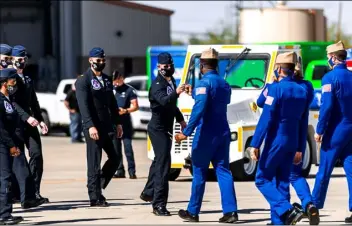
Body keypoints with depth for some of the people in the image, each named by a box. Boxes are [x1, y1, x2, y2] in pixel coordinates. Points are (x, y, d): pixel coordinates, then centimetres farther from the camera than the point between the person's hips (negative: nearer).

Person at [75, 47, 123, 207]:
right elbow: (83, 105, -16)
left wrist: (117, 123, 15)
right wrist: (90, 126, -24)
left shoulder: (106, 79, 16)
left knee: (114, 157, 10)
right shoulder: (83, 81, -7)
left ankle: (98, 185, 24)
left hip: (107, 126, 8)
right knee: (94, 162, -5)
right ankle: (95, 198, -1)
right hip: (94, 127, -8)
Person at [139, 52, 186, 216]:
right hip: (158, 128, -10)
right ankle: (159, 204, -18)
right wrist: (176, 93, -55)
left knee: (159, 161, 24)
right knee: (163, 164, -16)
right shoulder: (157, 84, -19)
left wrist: (180, 119, 19)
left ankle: (148, 193, 42)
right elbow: (164, 100, -40)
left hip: (166, 128, 10)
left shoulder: (171, 82, 9)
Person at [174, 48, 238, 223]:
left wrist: (187, 131, -25)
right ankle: (230, 211, -9)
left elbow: (199, 108, -23)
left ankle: (193, 212, 12)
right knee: (223, 171, 2)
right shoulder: (225, 84, 12)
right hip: (223, 133, 6)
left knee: (199, 172, 4)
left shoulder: (204, 82, -12)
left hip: (206, 134, -6)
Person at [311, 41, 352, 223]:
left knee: (324, 170, 2)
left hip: (335, 131, -6)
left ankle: (314, 206, 9)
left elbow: (326, 106, -18)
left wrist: (319, 130, -12)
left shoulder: (330, 78, -12)